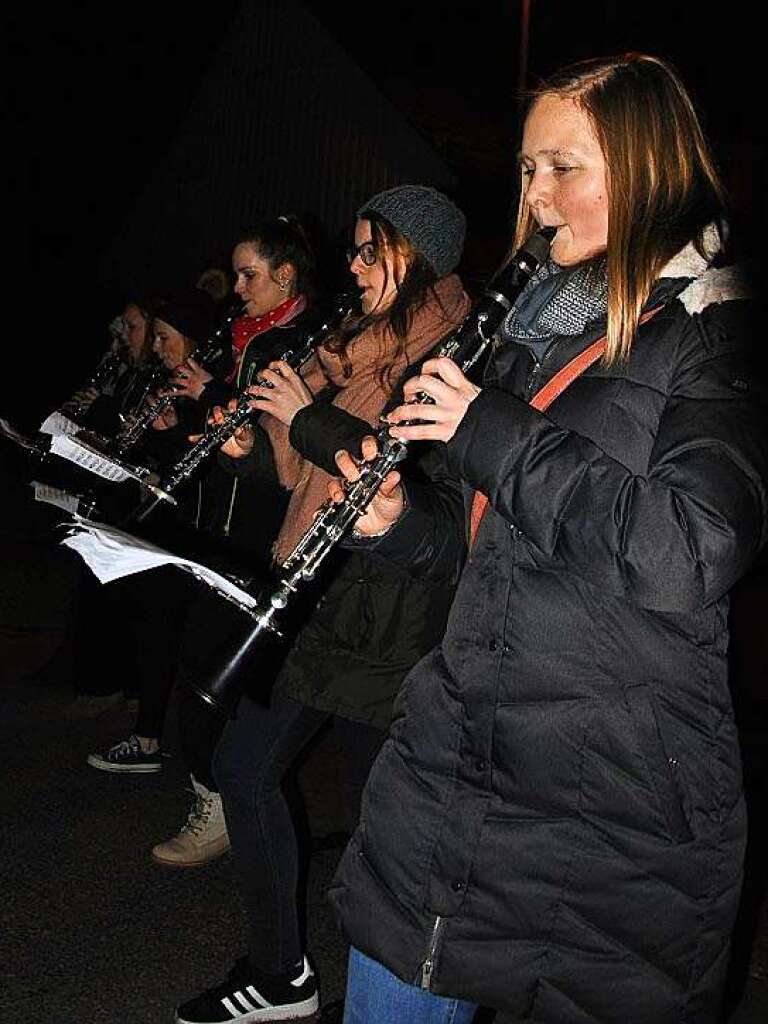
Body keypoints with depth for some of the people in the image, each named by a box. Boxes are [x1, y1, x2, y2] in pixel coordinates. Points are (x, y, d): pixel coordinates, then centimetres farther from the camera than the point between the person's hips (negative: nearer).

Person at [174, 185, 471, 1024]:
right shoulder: (364, 345, 16)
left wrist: (306, 417, -18)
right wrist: (256, 443, 3)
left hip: (383, 616, -9)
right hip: (315, 598, 9)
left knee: (372, 805, 0)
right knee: (244, 765, 14)